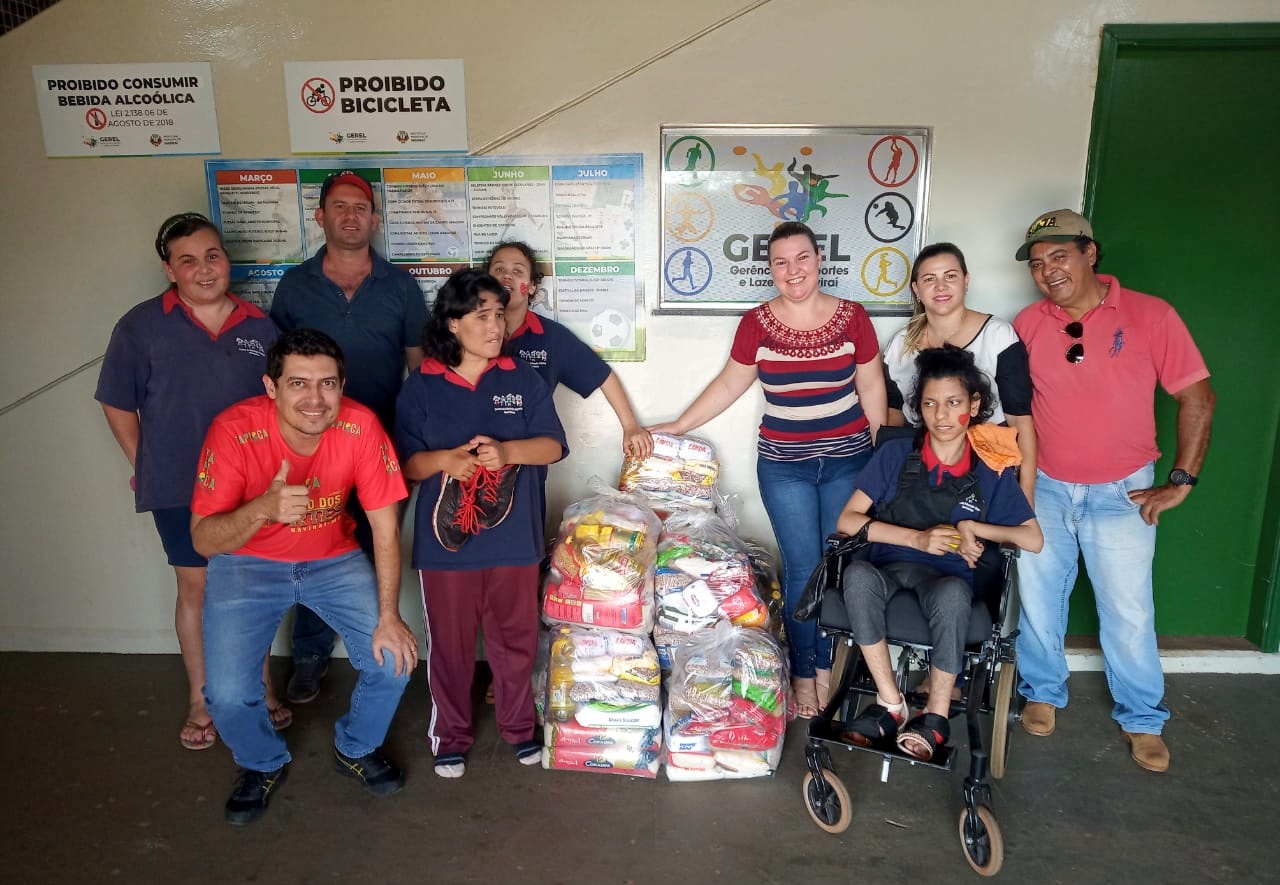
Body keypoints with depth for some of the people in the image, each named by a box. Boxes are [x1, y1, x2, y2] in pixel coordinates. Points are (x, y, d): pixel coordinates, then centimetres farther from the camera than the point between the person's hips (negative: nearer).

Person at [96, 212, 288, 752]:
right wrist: (145, 466, 1)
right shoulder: (141, 327, -7)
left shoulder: (259, 327, -2)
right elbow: (117, 404, 1)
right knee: (195, 588, 10)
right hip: (178, 489, -1)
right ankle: (200, 700, 26)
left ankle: (260, 687, 30)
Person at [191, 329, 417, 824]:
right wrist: (263, 509, -45)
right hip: (248, 563, -1)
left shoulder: (360, 426, -23)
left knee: (394, 661, -12)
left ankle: (356, 749, 22)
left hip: (334, 559, 1)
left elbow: (386, 528, -14)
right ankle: (264, 764, 22)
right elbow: (203, 541, -24)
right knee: (227, 693, -14)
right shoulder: (235, 431, -27)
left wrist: (388, 617, -16)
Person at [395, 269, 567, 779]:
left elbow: (553, 445, -1)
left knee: (516, 639, 13)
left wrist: (507, 451, -20)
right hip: (446, 538, -1)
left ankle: (519, 727, 33)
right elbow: (405, 462, -3)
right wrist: (446, 460, -23)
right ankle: (450, 736, 29)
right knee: (449, 644, 10)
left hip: (513, 537, 1)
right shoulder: (422, 386, -1)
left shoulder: (521, 378, 3)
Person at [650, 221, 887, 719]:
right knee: (802, 569, 0)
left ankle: (826, 664, 25)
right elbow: (728, 384, 6)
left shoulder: (852, 317, -2)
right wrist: (677, 427, 4)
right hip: (784, 466, -1)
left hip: (847, 460, 1)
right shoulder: (757, 323, -3)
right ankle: (802, 673, 17)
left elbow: (871, 387, 4)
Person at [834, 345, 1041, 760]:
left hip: (947, 576, 0)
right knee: (857, 574, -37)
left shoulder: (991, 472, 6)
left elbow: (1034, 539, 5)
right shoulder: (895, 455, 4)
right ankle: (890, 704, -23)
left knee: (954, 593, -39)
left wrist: (971, 528, -9)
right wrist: (917, 538, -14)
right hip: (890, 566, 1)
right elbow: (847, 520, -3)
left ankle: (936, 716, -19)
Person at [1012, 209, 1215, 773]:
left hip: (1122, 493, -2)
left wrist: (1181, 481, -6)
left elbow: (1198, 398, -5)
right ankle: (1043, 693, 33)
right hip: (1044, 490, 2)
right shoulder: (1027, 324, -2)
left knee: (1129, 612, 5)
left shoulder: (1150, 316, -9)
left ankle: (1141, 719, 26)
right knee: (1038, 601, 11)